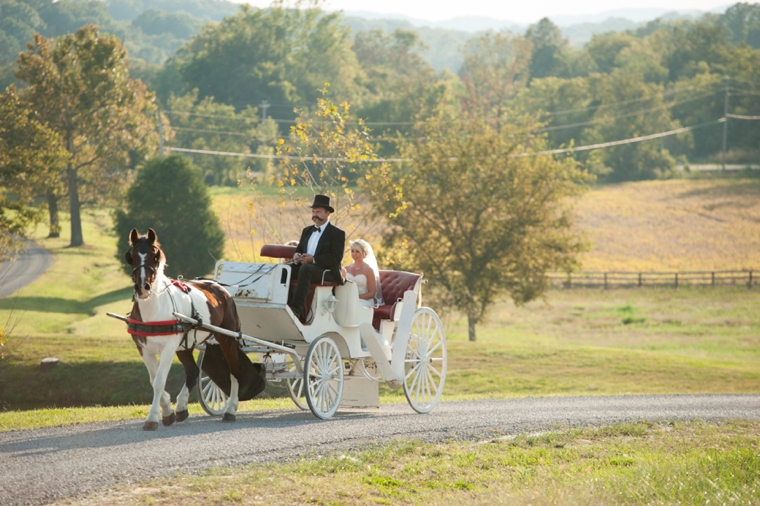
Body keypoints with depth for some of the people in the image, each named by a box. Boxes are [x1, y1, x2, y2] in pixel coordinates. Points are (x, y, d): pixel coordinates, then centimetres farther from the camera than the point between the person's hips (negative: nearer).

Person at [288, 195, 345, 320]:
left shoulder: (337, 233, 1)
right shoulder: (307, 231, 24)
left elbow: (336, 258, -10)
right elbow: (299, 249, 24)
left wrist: (313, 259, -21)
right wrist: (296, 255, -3)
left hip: (327, 271, -7)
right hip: (305, 265, 7)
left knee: (305, 269, -39)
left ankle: (296, 308, -46)